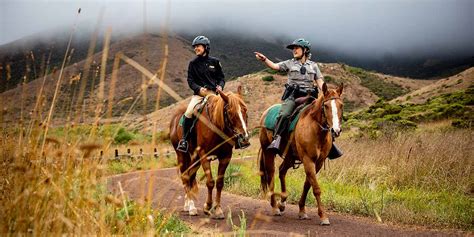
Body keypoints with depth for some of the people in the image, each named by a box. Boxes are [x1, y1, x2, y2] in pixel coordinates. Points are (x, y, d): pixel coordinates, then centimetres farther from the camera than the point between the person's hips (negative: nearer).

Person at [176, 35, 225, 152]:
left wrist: (220, 86, -7)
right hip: (199, 93, 0)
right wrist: (199, 89, -12)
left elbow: (221, 77, 14)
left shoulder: (214, 62, 9)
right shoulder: (193, 63, 8)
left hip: (213, 92, 1)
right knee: (189, 112, -25)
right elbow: (190, 80, 6)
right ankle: (184, 139, -16)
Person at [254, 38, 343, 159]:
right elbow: (274, 66, 1)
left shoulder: (313, 65, 17)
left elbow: (320, 82, 11)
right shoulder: (290, 63, 13)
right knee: (284, 114, -29)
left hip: (308, 96, 2)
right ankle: (276, 139, -29)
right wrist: (264, 59, -19)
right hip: (293, 95, -2)